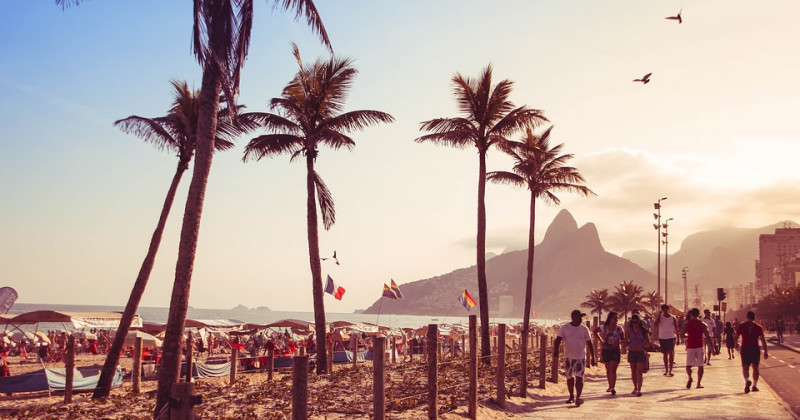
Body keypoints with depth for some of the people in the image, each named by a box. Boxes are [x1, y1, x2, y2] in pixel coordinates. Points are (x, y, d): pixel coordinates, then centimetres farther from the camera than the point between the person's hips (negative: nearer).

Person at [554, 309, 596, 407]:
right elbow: (558, 340, -11)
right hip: (568, 357, 1)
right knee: (570, 378, 9)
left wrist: (593, 358, 5)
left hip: (581, 357, 0)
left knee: (579, 377, -10)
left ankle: (578, 397, -11)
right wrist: (555, 350, -29)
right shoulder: (564, 328, -2)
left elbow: (589, 343, 6)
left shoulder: (584, 329, 1)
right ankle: (571, 396, 24)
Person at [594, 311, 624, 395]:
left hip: (615, 350, -2)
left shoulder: (619, 328, -4)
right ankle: (610, 386, 27)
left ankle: (613, 388, -18)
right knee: (608, 370, 12)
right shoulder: (604, 327, -3)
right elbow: (595, 332, 13)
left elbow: (623, 338, 7)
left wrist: (618, 342, -14)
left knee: (613, 370, -12)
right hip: (605, 350, 2)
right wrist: (601, 340, 2)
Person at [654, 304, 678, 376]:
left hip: (671, 337, -2)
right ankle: (666, 370, 18)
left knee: (671, 353, -10)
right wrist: (659, 314, -17)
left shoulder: (673, 318, 0)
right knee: (665, 354, 9)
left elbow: (676, 329, 5)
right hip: (662, 337, 2)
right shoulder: (660, 317, 1)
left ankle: (670, 370, -10)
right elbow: (656, 324, -17)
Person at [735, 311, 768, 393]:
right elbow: (763, 340, -3)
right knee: (755, 367, 13)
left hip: (745, 349, -1)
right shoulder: (758, 327, 2)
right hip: (755, 349, 1)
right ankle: (754, 385, 13)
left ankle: (747, 380, -24)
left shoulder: (742, 326, 2)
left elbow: (736, 338, 4)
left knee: (745, 367, 3)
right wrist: (765, 352, -1)